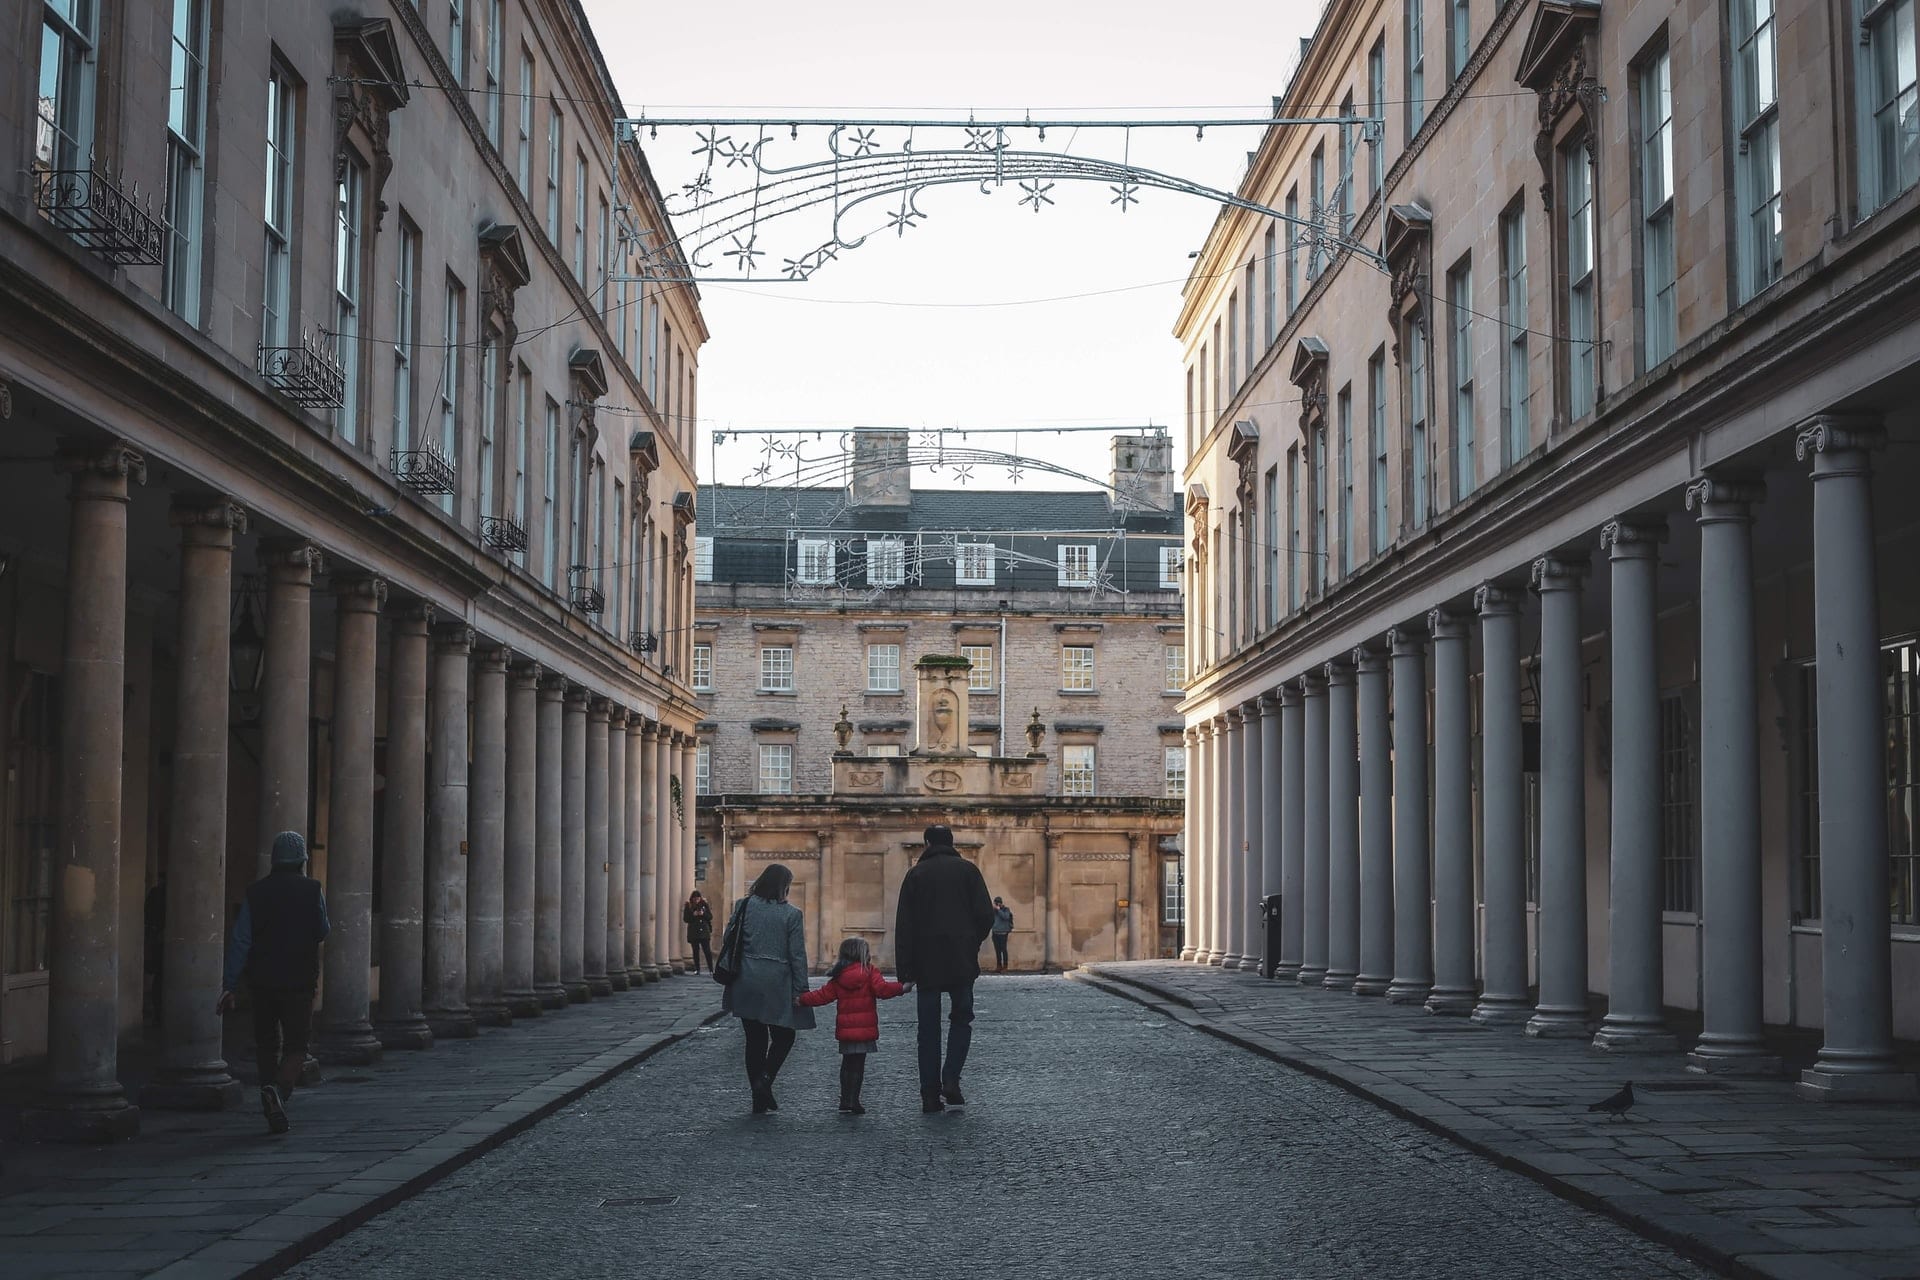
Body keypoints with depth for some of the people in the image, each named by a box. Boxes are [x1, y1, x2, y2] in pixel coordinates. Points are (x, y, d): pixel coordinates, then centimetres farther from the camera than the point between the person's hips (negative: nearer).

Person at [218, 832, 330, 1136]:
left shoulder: (256, 892, 1)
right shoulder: (311, 891, -5)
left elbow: (240, 940, -3)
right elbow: (323, 933, 5)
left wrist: (229, 985, -3)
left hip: (262, 981, 3)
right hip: (299, 982, -3)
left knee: (267, 1044, 14)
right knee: (296, 1046, 1)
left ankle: (274, 1115, 14)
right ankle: (279, 1089, -27)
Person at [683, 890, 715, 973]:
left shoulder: (704, 904, 3)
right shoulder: (688, 906, 1)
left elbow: (710, 917, 4)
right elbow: (685, 918, -1)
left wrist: (703, 914, -14)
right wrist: (693, 915, -16)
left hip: (704, 932, 0)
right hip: (693, 933, 0)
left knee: (707, 951, -3)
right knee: (695, 951, 5)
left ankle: (711, 969, -1)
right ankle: (697, 969, 12)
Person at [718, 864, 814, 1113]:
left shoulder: (744, 906, 3)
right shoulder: (791, 914, -6)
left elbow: (727, 941, 4)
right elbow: (797, 954, -6)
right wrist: (800, 990, -2)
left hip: (746, 983, 4)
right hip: (776, 985, -3)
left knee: (755, 1038, 10)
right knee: (784, 1036, 12)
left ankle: (759, 1100, 12)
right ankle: (765, 1079, -11)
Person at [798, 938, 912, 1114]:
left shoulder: (838, 978, 6)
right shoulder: (869, 972, -7)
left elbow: (823, 995, 7)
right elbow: (882, 989, -18)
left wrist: (802, 999, 17)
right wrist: (901, 988, -17)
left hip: (844, 1029, 5)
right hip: (864, 1028, -5)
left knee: (847, 1064, 16)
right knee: (858, 1065, -2)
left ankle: (845, 1100, 20)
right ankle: (853, 1101, -4)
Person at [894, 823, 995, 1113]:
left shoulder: (915, 874, 5)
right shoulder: (967, 870, 3)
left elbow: (903, 926, 1)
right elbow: (986, 915, -3)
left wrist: (905, 971, 2)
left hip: (926, 963, 1)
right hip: (961, 961, -1)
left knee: (929, 1029, 5)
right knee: (962, 1019, 13)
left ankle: (930, 1095, 3)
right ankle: (951, 1081, -5)